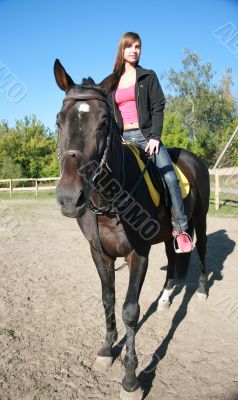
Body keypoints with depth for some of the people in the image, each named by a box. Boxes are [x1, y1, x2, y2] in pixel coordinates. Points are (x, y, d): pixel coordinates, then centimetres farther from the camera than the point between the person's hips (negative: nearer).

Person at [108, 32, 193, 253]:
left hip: (146, 134, -3)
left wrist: (155, 136, -13)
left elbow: (158, 107, 0)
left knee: (169, 176, -20)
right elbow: (110, 113, 15)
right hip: (122, 137, 3)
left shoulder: (148, 76, 9)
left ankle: (180, 228, -14)